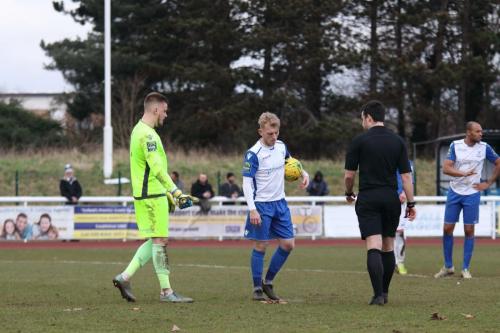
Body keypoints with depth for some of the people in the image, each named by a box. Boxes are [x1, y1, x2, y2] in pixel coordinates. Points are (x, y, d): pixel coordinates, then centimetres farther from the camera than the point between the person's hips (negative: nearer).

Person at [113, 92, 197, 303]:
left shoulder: (139, 131, 17)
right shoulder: (147, 134, -16)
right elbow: (157, 169, -23)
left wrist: (167, 193, 24)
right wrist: (175, 192, -24)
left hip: (145, 193, 10)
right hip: (152, 195, -10)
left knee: (156, 241, 12)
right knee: (160, 240, -5)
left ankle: (125, 277, 10)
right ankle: (166, 291, -2)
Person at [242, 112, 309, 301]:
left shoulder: (281, 146, 4)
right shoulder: (253, 154, -15)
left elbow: (290, 161, 27)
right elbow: (247, 182, -16)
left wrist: (303, 173, 10)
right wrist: (252, 209, -22)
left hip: (280, 203, 7)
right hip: (262, 205, -7)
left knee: (288, 244, 5)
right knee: (261, 246, -3)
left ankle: (268, 282, 18)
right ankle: (257, 289, 7)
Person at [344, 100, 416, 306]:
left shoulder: (360, 141, -5)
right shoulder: (397, 142, 5)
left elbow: (349, 175, -3)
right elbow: (406, 175, 1)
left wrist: (349, 193, 16)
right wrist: (411, 203, 6)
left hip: (368, 198, -3)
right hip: (391, 199, 3)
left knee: (374, 248, -9)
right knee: (388, 247, 15)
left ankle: (378, 295, -19)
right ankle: (384, 292, 22)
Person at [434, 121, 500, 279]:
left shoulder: (484, 147, -3)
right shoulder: (455, 145, -5)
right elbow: (446, 168, -11)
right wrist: (463, 173, -26)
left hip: (472, 194, 0)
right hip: (454, 192, 0)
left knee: (469, 230, -1)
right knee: (447, 229, 2)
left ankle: (465, 269, 8)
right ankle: (448, 267, 15)